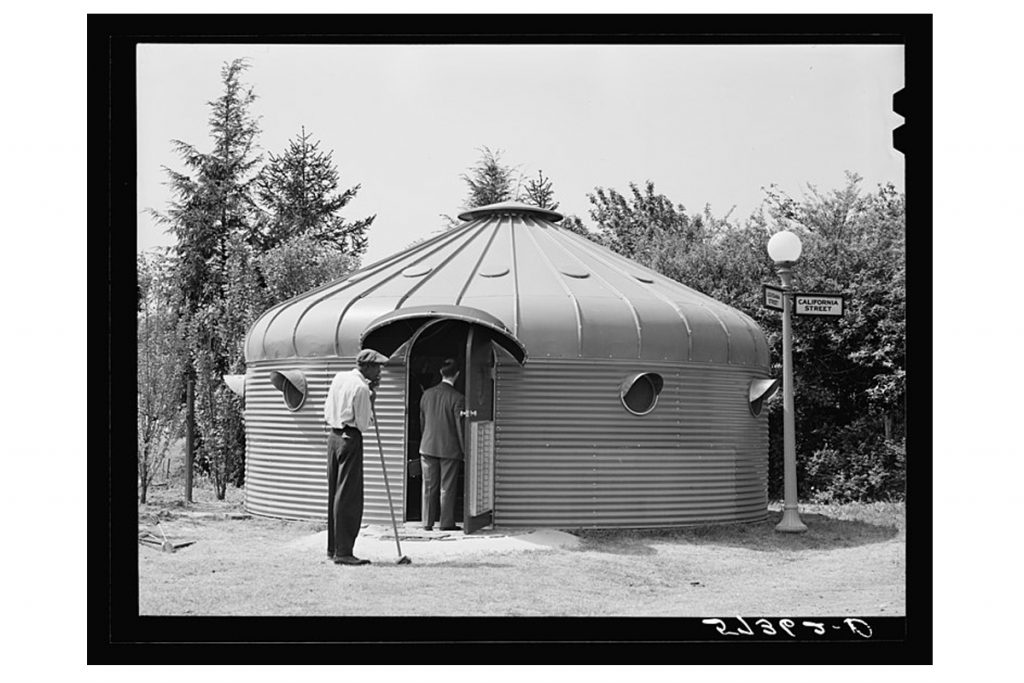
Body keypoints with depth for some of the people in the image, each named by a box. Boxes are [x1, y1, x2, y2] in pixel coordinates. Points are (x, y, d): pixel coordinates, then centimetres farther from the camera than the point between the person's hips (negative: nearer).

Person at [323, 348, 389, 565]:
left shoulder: (339, 378, 10)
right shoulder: (361, 388, -15)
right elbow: (363, 424, -12)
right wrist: (370, 400, 3)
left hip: (334, 435, 9)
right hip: (350, 440, -9)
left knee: (335, 493, 14)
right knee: (348, 496, -6)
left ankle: (333, 548, 21)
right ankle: (343, 552, -6)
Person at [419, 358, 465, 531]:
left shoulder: (427, 394, 2)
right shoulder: (457, 398, -13)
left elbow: (422, 421, 11)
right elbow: (460, 426, -11)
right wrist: (464, 451, -3)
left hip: (428, 447, 4)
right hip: (449, 449, -4)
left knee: (429, 487, 10)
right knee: (447, 488, 4)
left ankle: (427, 522, 13)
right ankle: (446, 522, 8)